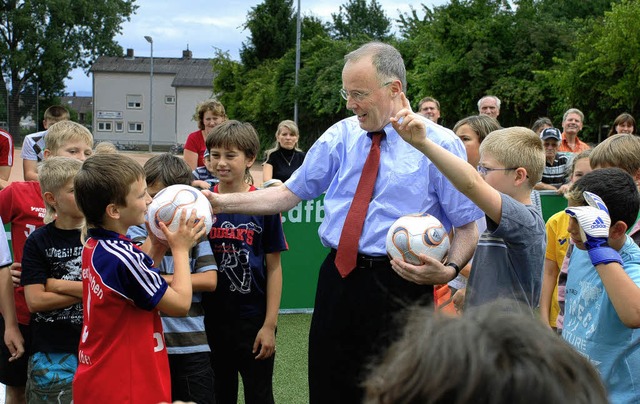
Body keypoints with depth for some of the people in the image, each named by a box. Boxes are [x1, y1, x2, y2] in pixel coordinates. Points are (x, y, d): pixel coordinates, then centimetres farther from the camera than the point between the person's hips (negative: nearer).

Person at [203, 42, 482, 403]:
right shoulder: (341, 136, 7)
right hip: (338, 280, 4)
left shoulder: (441, 144, -5)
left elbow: (468, 226, -3)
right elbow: (290, 193, 9)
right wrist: (222, 203, 0)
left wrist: (450, 270, -22)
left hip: (399, 289, -4)